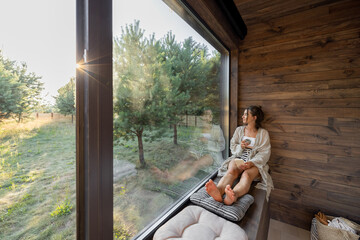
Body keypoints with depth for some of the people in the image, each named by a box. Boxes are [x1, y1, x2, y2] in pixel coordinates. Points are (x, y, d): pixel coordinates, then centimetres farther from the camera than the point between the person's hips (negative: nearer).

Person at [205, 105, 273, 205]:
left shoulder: (263, 133, 9)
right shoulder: (239, 130, 16)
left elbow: (264, 153, -2)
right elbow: (232, 147, 15)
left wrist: (251, 163, -20)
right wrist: (240, 147, -10)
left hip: (255, 162, -1)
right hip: (238, 158, 2)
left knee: (246, 175, -37)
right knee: (231, 171, -34)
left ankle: (234, 195, -64)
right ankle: (218, 191, -61)